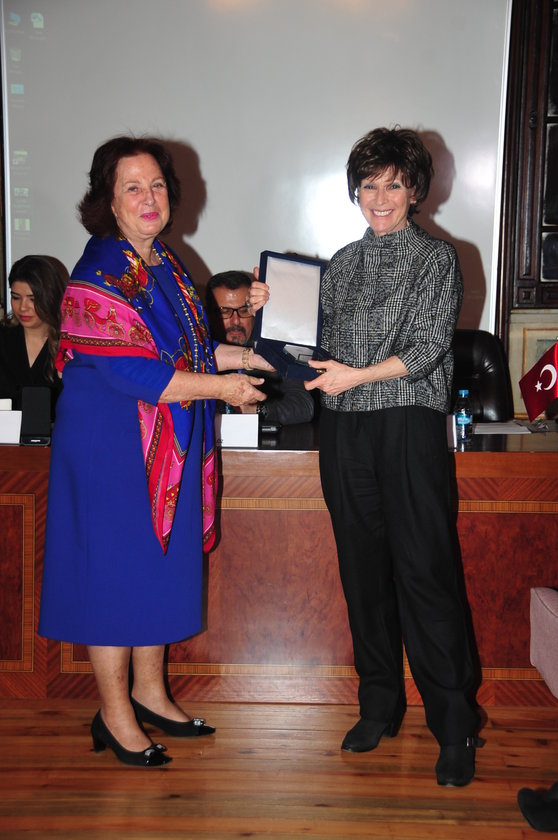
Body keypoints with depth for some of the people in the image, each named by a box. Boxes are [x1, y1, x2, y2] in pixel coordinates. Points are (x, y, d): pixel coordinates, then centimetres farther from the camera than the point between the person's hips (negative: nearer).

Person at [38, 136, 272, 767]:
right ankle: (115, 715, 16)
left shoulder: (166, 265, 12)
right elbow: (128, 369, -23)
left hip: (168, 444, 8)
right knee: (115, 568, 2)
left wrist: (230, 354, 7)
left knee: (163, 564, 14)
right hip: (111, 443, -8)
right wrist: (220, 386, -18)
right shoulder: (99, 275, -15)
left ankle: (148, 692, 31)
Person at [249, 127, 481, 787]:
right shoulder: (341, 264, 17)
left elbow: (429, 348, -8)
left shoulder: (436, 257, 2)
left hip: (408, 423, -5)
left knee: (424, 571, -8)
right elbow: (323, 345, 17)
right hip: (344, 429, 5)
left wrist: (360, 375, -19)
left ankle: (454, 726, 2)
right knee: (363, 570, 9)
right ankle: (380, 705, 21)